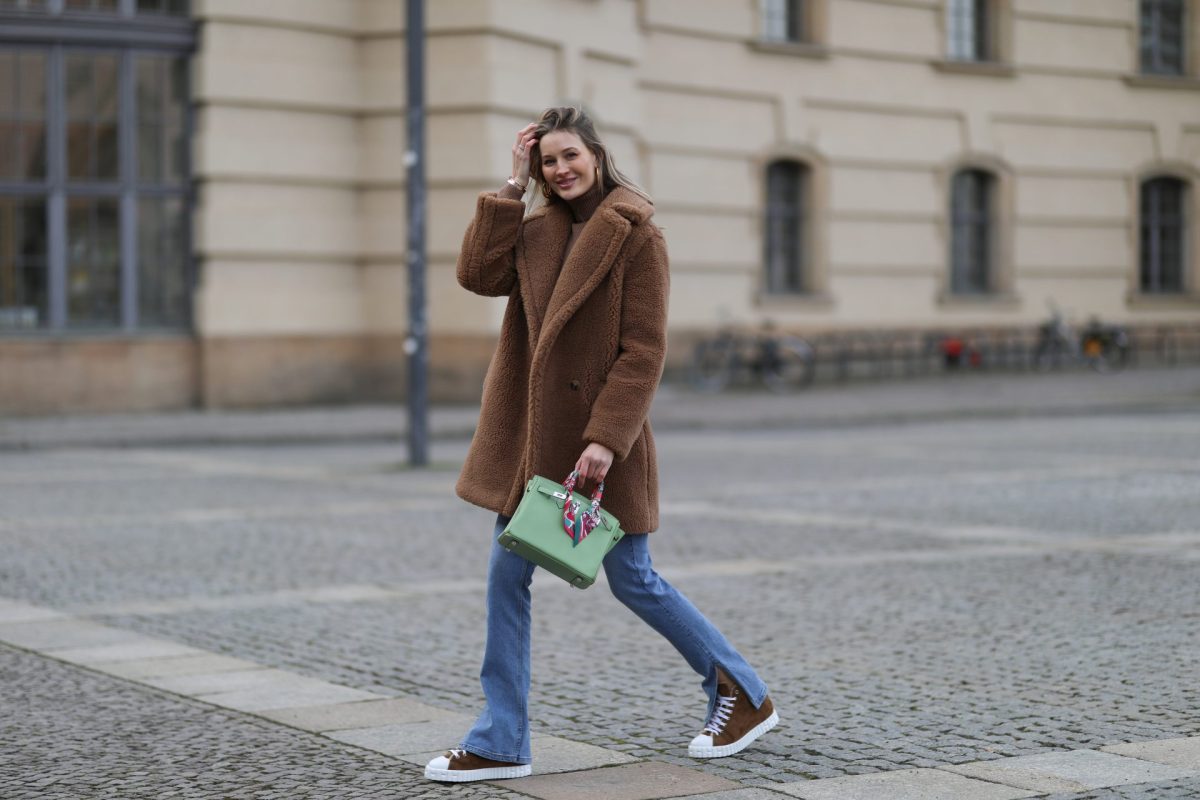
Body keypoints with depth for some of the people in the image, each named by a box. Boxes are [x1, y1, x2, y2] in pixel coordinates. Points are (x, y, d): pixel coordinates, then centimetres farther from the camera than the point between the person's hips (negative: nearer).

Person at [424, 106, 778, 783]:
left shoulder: (637, 233, -10)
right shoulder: (537, 228, 10)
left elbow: (643, 350, -15)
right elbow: (479, 274, -6)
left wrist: (606, 438, -21)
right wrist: (513, 186, -4)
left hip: (599, 439, -6)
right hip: (530, 431, 6)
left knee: (632, 581, 3)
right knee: (507, 575, 4)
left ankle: (746, 696, 21)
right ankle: (501, 743, 12)